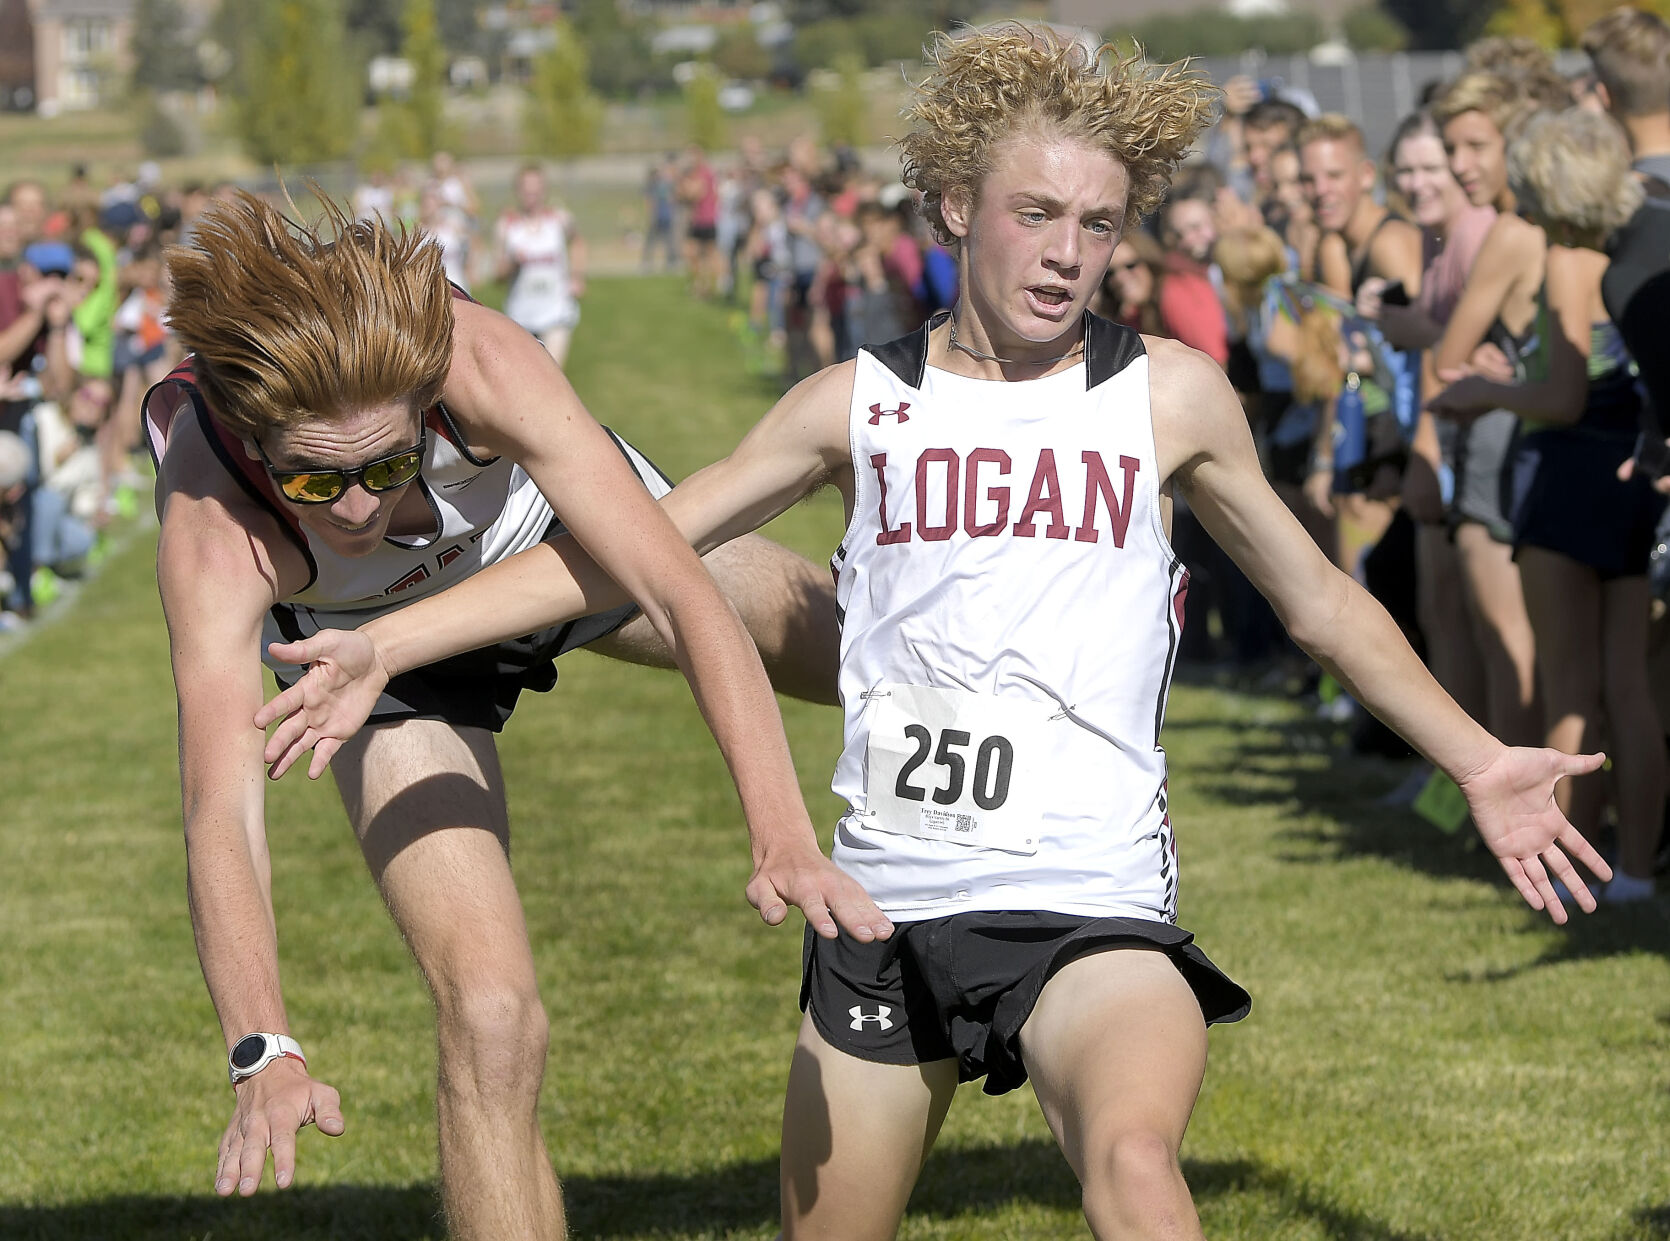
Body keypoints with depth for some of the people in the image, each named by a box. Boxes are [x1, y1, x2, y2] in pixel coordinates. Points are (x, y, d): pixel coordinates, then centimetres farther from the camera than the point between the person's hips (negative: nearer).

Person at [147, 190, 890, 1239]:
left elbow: (682, 599, -40)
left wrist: (785, 837, -50)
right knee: (489, 1017, -17)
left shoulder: (481, 365, -41)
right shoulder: (212, 530, -41)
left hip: (557, 522, 2)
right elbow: (222, 816, -47)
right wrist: (265, 1054, -62)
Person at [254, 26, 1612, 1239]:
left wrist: (1479, 762, 14)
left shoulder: (1171, 397, 5)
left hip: (1091, 905, -3)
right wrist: (383, 645, 5)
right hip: (887, 906, 3)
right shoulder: (863, 406, 7)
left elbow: (1320, 599, 18)